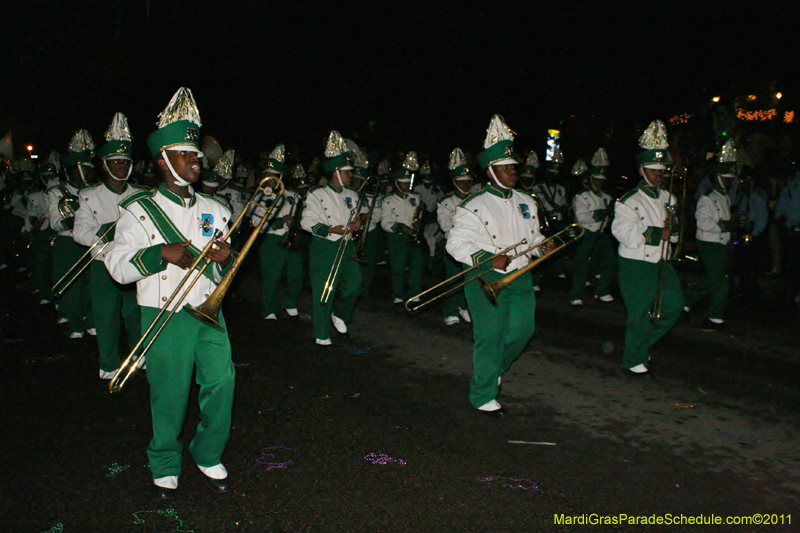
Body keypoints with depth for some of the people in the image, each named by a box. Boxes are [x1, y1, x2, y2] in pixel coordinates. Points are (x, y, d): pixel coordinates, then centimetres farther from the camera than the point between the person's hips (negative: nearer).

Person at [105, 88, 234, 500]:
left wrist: (226, 258, -5)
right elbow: (117, 267, -9)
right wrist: (160, 253, -21)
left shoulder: (212, 209, 13)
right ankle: (165, 466, 26)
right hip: (165, 316, -4)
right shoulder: (140, 210, -2)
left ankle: (208, 455, 23)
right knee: (169, 395, 3)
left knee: (221, 383, 0)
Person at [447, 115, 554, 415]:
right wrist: (489, 260, -24)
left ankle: (495, 368, 37)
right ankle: (483, 396, 10)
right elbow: (456, 244, -15)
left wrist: (543, 245, 1)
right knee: (489, 337, -4)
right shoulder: (474, 207, -11)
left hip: (519, 277, 7)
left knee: (522, 329, 8)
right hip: (487, 281, -7)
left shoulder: (525, 203, 12)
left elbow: (532, 236, 24)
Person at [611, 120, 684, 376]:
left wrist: (673, 226, -9)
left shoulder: (668, 198, 11)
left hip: (661, 264, 7)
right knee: (640, 314, -2)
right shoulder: (628, 202, -11)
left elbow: (675, 235, 15)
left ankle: (643, 340, 25)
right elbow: (625, 234, -21)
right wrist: (658, 234, -24)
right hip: (636, 266, -7)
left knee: (674, 304, 4)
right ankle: (634, 360, 15)